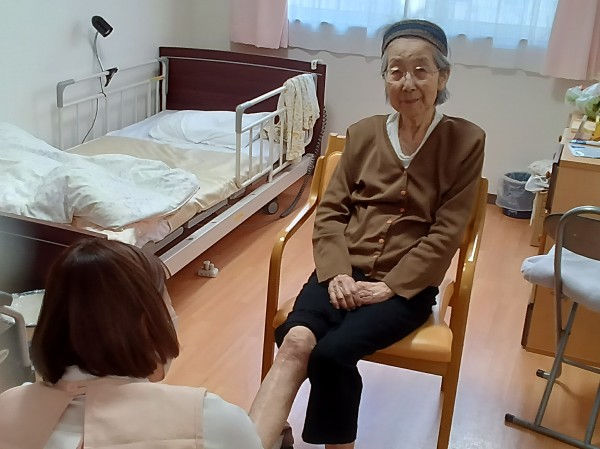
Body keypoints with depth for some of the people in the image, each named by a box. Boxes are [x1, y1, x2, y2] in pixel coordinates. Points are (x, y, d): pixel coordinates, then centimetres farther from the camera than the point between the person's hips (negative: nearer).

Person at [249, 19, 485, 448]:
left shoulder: (466, 141, -1)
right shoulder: (362, 133, 8)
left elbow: (446, 234, -5)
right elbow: (330, 211, 6)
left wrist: (389, 287, -13)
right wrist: (337, 272, -11)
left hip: (408, 283, -2)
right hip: (346, 271, 3)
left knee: (331, 352, -27)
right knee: (297, 339, -29)